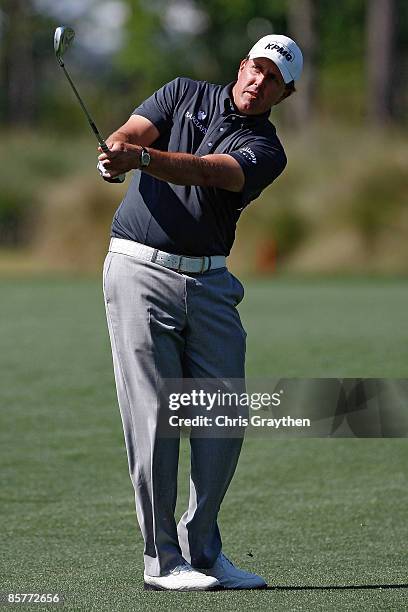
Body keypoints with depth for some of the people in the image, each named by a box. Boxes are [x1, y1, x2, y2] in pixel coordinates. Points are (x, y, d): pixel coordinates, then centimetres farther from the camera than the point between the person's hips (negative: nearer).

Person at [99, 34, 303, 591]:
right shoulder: (185, 94, 10)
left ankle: (202, 550, 15)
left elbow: (206, 172, -15)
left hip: (208, 283, 2)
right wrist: (116, 155, -28)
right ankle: (162, 560, -3)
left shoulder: (266, 152, 4)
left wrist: (141, 158, -33)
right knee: (154, 416, -8)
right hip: (140, 271, -2)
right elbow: (126, 137, -2)